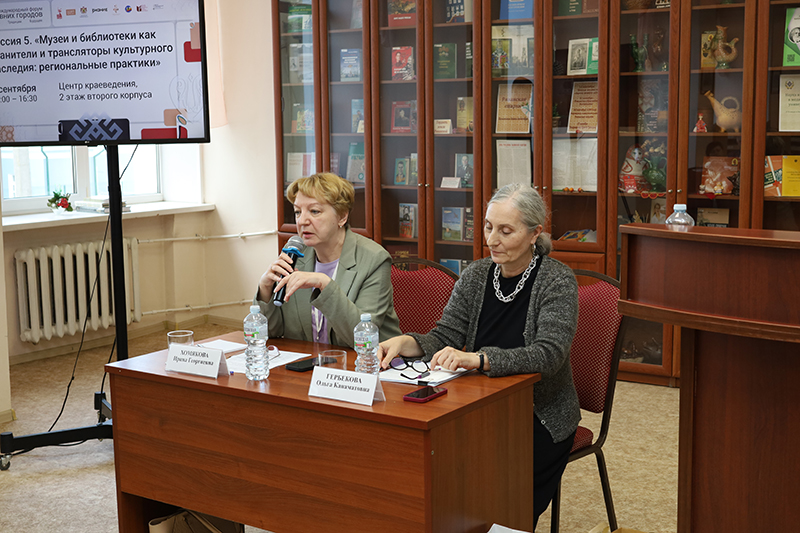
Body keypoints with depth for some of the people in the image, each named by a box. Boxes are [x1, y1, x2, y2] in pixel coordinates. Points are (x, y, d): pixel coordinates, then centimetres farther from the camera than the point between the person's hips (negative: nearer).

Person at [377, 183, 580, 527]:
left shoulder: (557, 281, -10)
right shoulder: (475, 276, 5)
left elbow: (549, 354, -24)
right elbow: (444, 338, 3)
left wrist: (479, 358, -38)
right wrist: (405, 342, -20)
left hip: (541, 418, -4)